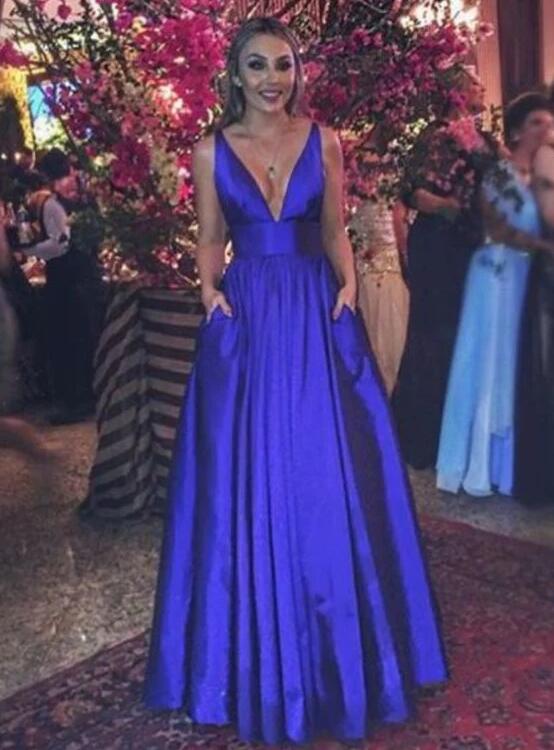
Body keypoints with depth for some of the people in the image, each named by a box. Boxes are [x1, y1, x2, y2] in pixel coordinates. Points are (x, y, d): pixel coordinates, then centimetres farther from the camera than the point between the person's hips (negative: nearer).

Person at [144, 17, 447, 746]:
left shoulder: (324, 141, 7)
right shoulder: (212, 151, 6)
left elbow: (335, 230, 9)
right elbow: (211, 239, 10)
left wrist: (349, 285, -6)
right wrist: (210, 290, -8)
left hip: (316, 316, 0)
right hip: (245, 317, 0)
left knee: (326, 477, 3)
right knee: (248, 479, 3)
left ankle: (333, 645, 23)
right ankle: (261, 648, 22)